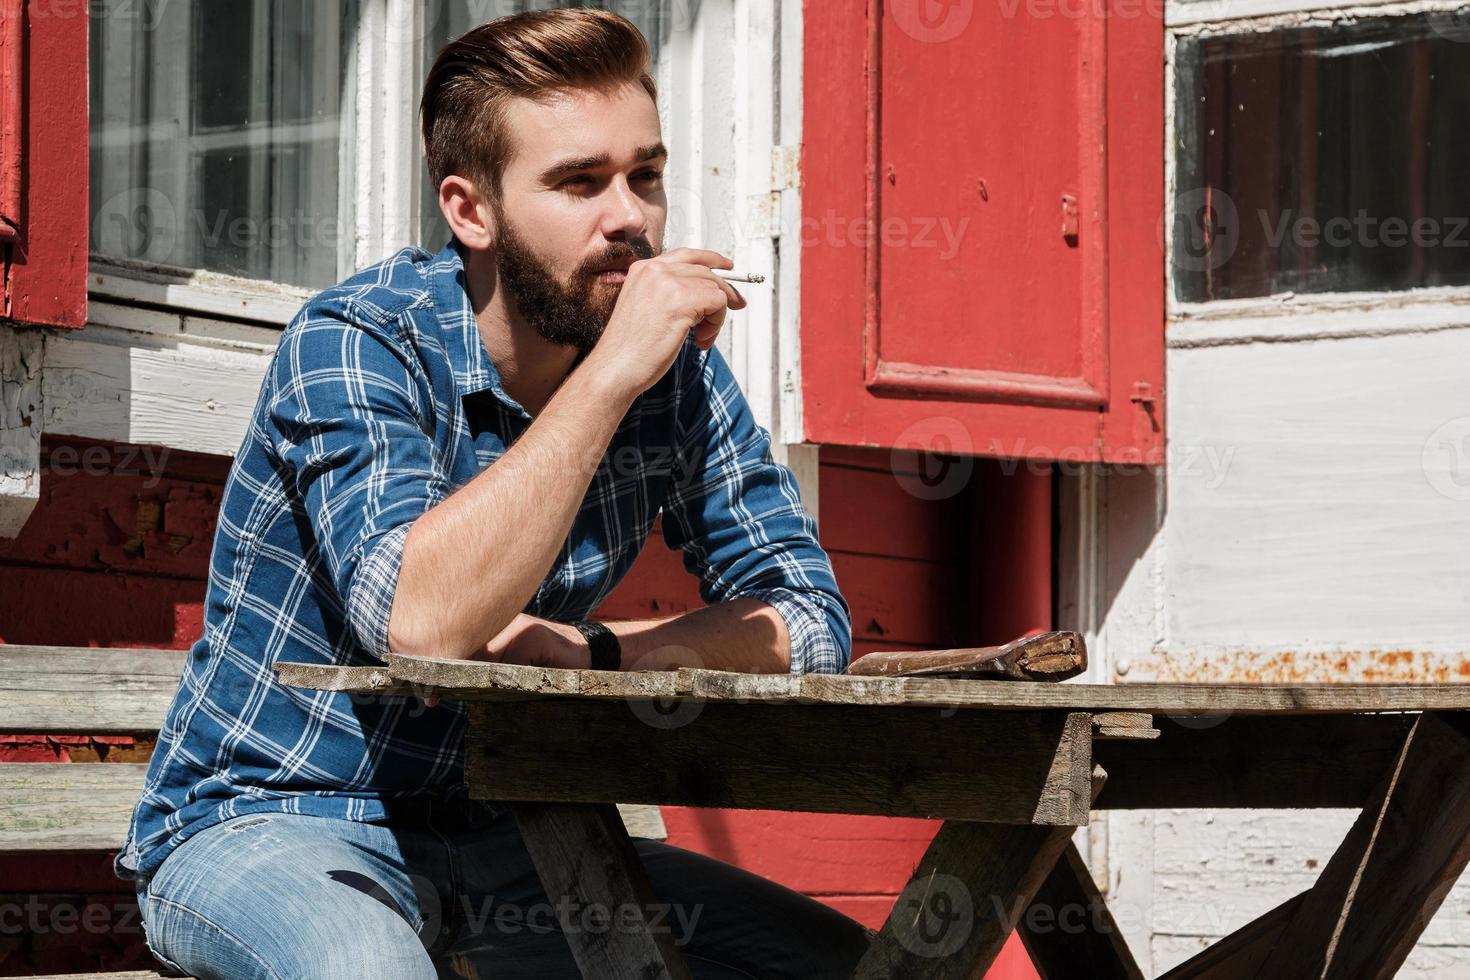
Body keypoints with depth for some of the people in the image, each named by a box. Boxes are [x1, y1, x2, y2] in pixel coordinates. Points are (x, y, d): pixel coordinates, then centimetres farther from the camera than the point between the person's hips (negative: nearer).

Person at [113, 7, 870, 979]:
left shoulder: (677, 366, -1)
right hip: (265, 822, -6)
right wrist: (610, 376, -33)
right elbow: (420, 622, -33)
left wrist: (590, 650, -17)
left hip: (495, 830, 6)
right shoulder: (352, 343, -17)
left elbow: (811, 622, 0)